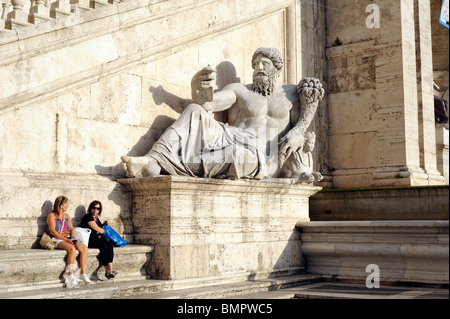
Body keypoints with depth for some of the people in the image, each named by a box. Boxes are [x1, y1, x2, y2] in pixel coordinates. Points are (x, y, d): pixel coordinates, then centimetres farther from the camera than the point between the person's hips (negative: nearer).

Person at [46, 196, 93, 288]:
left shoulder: (66, 215, 22)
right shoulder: (52, 215, 0)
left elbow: (72, 228, 19)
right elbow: (52, 231, -10)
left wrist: (72, 238, -4)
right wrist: (66, 239, -18)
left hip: (68, 239, 7)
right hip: (56, 240, -7)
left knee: (84, 248, -20)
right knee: (72, 248, -36)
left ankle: (83, 273, -19)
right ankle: (71, 277, -37)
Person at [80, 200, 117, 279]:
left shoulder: (96, 218, 21)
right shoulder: (88, 216, -6)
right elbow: (97, 229, -9)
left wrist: (103, 224, 17)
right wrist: (105, 231, 8)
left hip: (97, 237, 8)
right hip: (88, 239, -8)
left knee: (110, 245, -21)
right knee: (104, 246, -31)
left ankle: (110, 269, -33)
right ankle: (106, 271, -23)